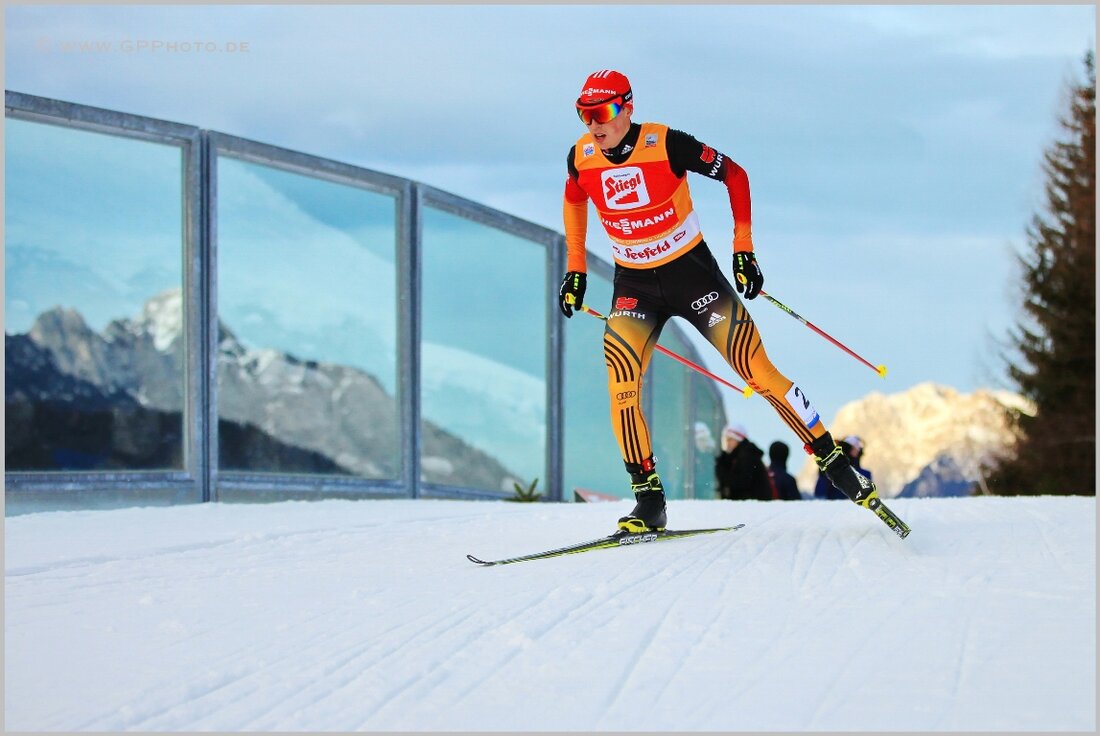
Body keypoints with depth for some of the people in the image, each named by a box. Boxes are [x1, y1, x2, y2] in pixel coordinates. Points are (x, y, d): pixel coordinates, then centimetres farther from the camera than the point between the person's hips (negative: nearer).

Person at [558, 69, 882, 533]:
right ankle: (648, 502, -6)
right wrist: (575, 269, 12)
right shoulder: (581, 157, -9)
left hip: (693, 272, -3)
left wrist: (743, 249, -11)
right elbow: (574, 200, 15)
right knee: (621, 388, -16)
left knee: (759, 371, -5)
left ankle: (834, 461, 6)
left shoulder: (666, 145, -20)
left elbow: (735, 175, -8)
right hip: (634, 285, 3)